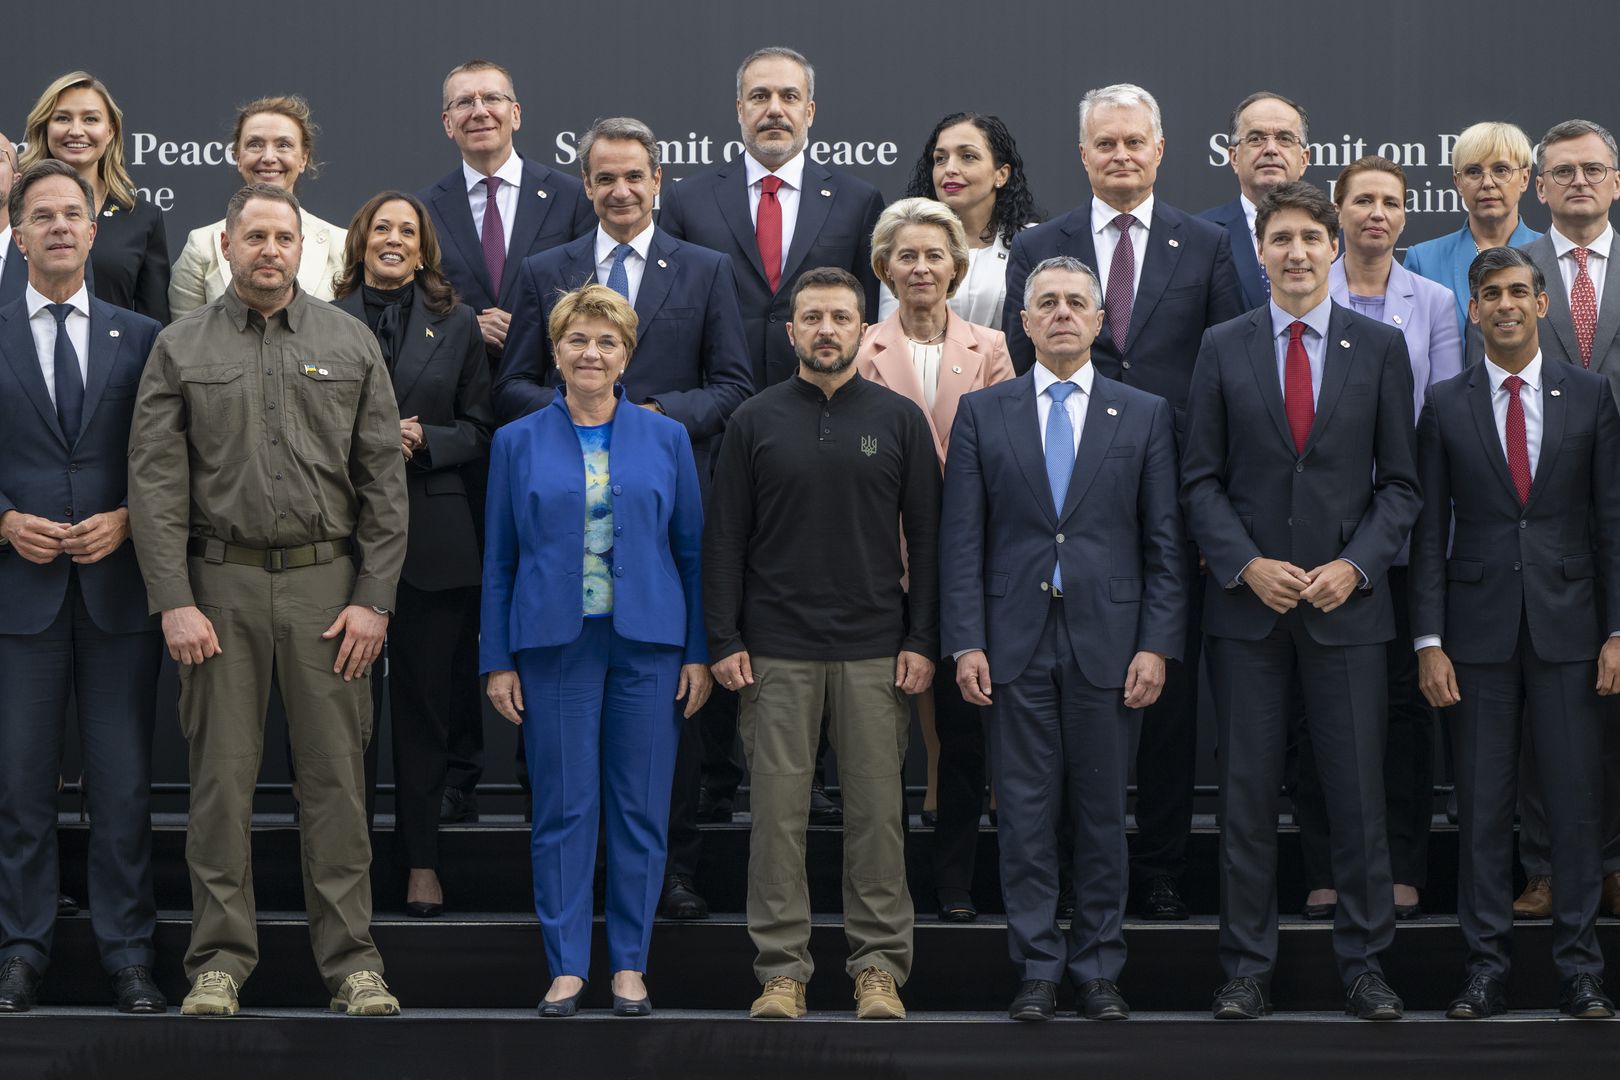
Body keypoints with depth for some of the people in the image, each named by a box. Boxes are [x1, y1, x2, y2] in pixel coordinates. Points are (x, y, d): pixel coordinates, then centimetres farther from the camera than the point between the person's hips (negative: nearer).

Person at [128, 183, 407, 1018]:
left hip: (326, 581, 0)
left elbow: (383, 478, 5)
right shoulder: (182, 348, 5)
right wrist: (174, 601, -8)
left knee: (335, 775, 1)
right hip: (220, 581, 0)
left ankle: (350, 957, 8)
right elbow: (156, 481, 1)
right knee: (221, 775, 2)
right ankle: (220, 958, 11)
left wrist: (374, 598, -2)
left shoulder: (350, 344, 7)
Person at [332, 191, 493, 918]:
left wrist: (424, 440, -9)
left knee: (425, 701, 5)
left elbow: (480, 430, 8)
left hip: (433, 537, 1)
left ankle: (421, 858, 13)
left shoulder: (456, 325, 9)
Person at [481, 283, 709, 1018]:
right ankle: (566, 965, 9)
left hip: (648, 644, 0)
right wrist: (498, 661, 2)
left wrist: (699, 652, 1)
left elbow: (692, 550, 7)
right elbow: (500, 561, 7)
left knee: (641, 808, 3)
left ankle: (629, 964, 12)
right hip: (555, 645, 0)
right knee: (562, 807, 1)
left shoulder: (666, 439, 6)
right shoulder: (518, 443, 6)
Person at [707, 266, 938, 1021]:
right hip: (777, 652, 0)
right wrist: (724, 640, -2)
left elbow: (926, 537, 5)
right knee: (778, 809, 1)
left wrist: (922, 641, -2)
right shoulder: (755, 421, 6)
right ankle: (781, 970, 8)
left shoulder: (899, 420, 6)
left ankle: (880, 967, 10)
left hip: (875, 651, 0)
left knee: (878, 810, 2)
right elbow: (724, 538, 5)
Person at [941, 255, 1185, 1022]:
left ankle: (1098, 968, 14)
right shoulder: (982, 413, 7)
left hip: (1105, 640, 0)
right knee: (1025, 813, 3)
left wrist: (1156, 644, -4)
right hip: (1016, 642, 0)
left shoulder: (1145, 415, 7)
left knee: (1102, 814, 5)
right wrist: (965, 643, -4)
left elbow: (1164, 542, 5)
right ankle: (1037, 969, 11)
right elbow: (961, 539, 4)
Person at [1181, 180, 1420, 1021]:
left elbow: (1400, 482, 4)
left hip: (1345, 603, 0)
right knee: (1247, 793, 4)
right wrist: (1248, 565, -10)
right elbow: (1201, 480, 3)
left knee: (1357, 792, 3)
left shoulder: (1381, 348, 4)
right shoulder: (1222, 349, 4)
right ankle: (1247, 968, 12)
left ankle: (1364, 965, 14)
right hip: (1247, 604, 0)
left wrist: (1355, 565, -10)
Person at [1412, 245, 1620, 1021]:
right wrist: (1429, 642, -4)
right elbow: (1429, 531, 3)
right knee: (1482, 805, 3)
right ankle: (1485, 969, 11)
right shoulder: (1446, 406, 5)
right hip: (1479, 629, 0)